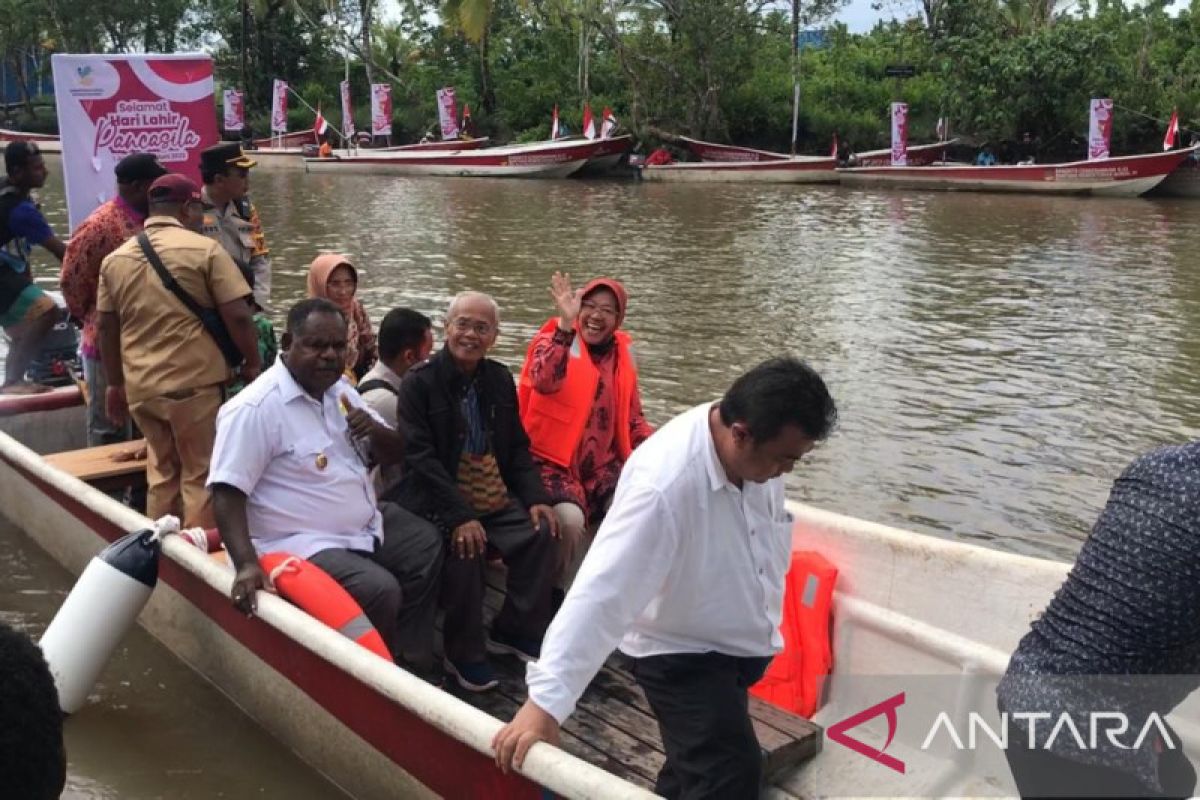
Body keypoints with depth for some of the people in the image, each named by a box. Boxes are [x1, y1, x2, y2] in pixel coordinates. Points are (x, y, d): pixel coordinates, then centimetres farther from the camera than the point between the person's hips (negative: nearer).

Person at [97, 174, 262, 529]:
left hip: (139, 387, 6)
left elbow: (107, 327, 13)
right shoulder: (204, 250, -7)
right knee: (201, 474, 6)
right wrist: (253, 363, 2)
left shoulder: (115, 258, 9)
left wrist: (115, 383, 22)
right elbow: (237, 315, -11)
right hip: (195, 382, -5)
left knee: (162, 471, 20)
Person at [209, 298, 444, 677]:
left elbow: (394, 453, 12)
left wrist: (374, 429, -12)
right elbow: (227, 491, -23)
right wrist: (247, 564, -34)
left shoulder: (339, 389, 6)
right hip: (304, 544, -10)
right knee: (381, 591, -27)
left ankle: (411, 667, 21)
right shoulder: (254, 409, -19)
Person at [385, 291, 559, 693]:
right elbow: (420, 456, -15)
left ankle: (516, 630, 7)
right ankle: (464, 654, -10)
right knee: (465, 550, -31)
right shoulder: (419, 382, -8)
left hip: (495, 498, 6)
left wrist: (535, 497, -2)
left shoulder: (500, 378, 11)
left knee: (542, 533, -14)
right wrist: (459, 516, -25)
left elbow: (518, 446, 15)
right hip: (439, 500, -6)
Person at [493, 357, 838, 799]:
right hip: (682, 655, -7)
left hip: (736, 645, 7)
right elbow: (602, 591, -39)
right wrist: (545, 702, -39)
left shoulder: (757, 448, -13)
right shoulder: (664, 483, -37)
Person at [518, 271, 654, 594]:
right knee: (570, 520, -30)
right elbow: (544, 381, -28)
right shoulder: (556, 340, -5)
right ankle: (565, 595, -5)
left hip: (603, 465, 5)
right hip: (554, 462, -4)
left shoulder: (622, 354, 10)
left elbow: (632, 419, 17)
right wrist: (566, 324, -35)